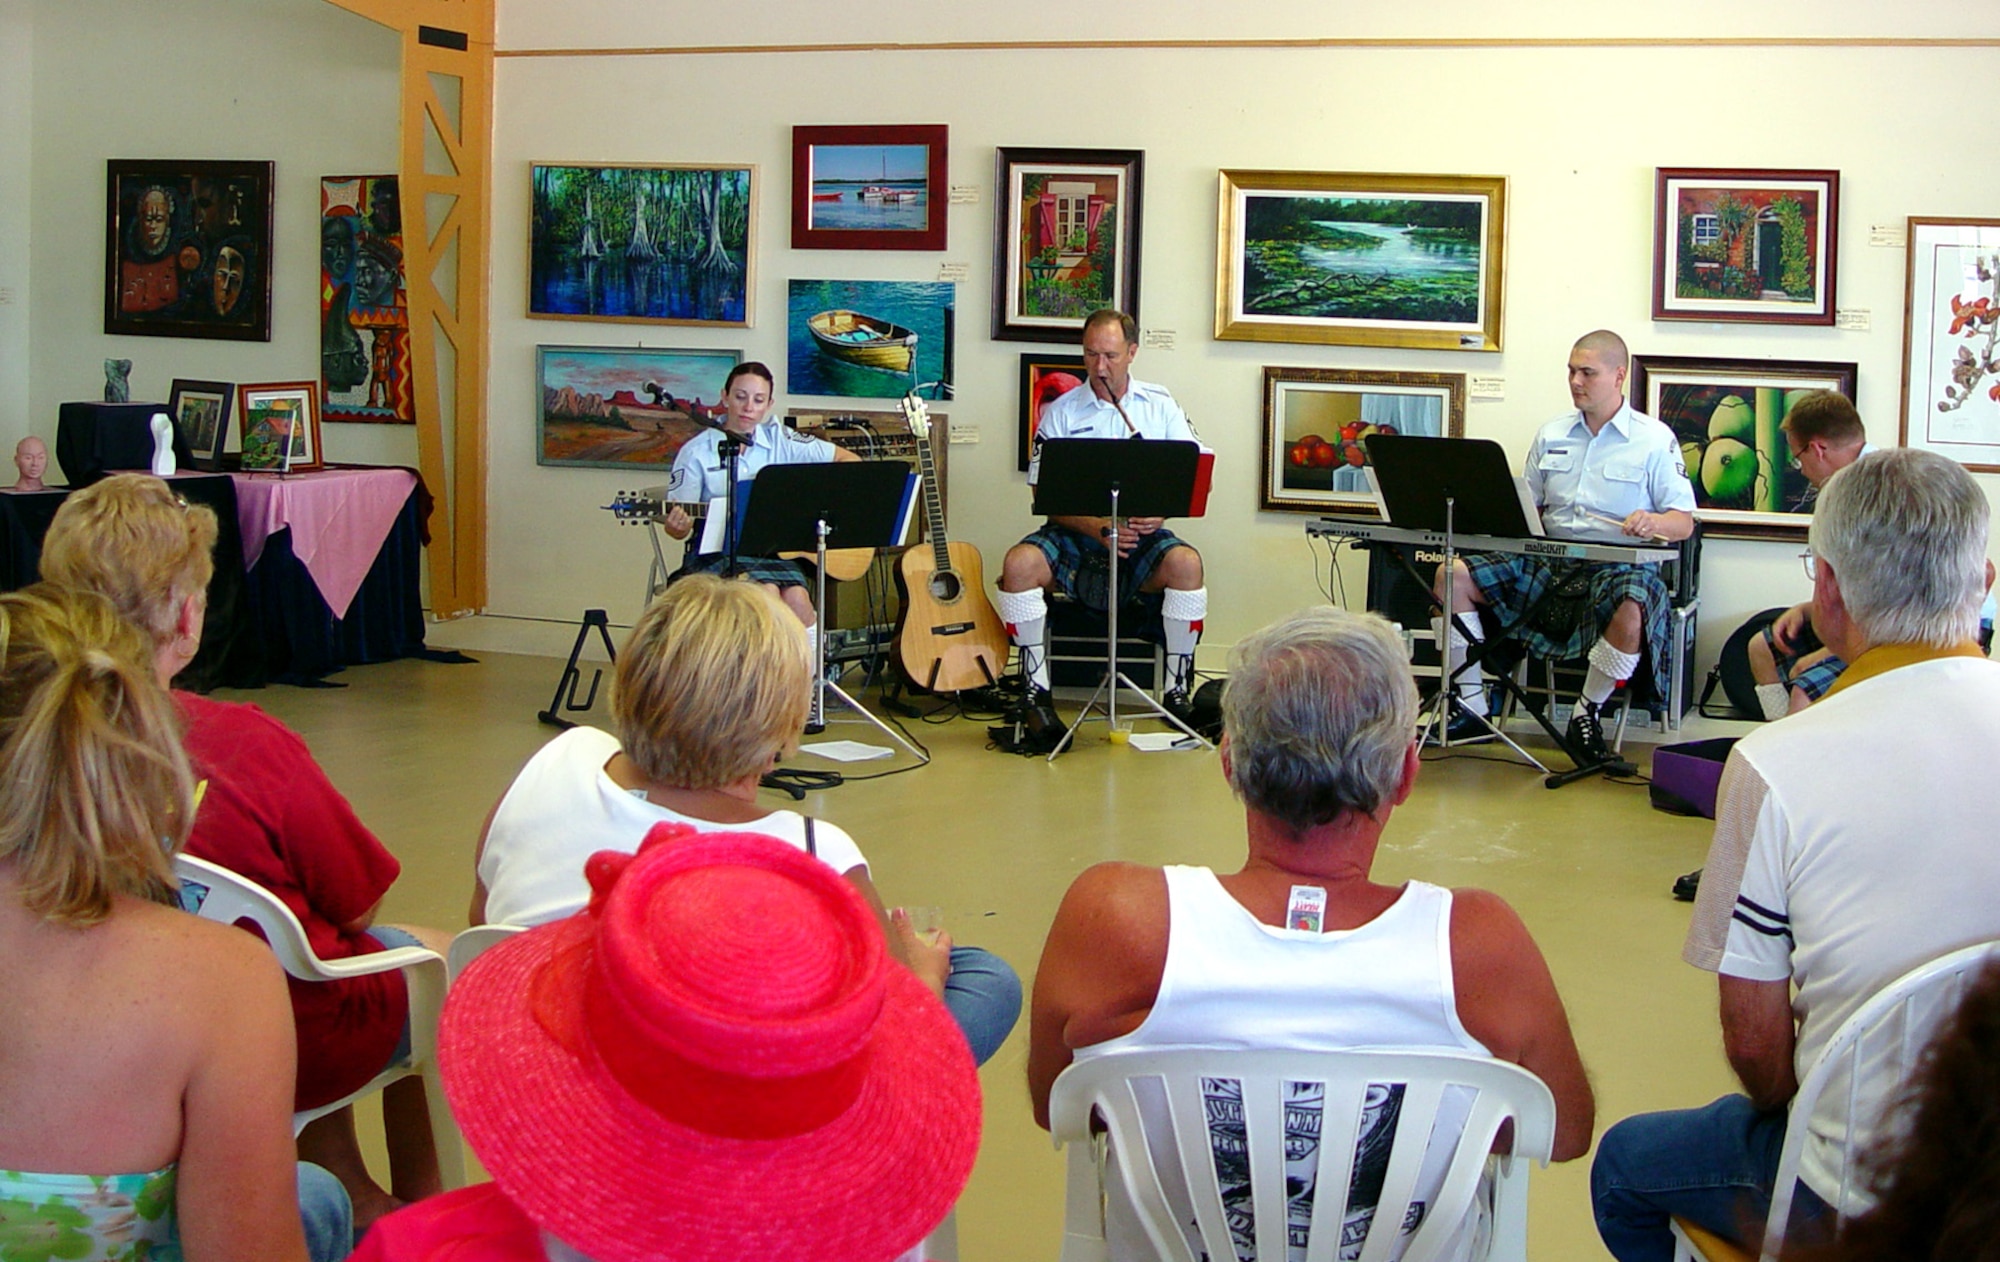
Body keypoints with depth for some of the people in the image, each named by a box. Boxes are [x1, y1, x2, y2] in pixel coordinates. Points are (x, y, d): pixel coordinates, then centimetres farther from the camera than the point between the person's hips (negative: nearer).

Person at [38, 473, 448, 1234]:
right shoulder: (248, 745, -30)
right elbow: (356, 907, -17)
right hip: (293, 1050, -5)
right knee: (428, 954, 25)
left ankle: (353, 1197, 40)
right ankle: (418, 1203, 38)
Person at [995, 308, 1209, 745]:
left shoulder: (1161, 406, 9)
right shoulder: (1061, 412, 5)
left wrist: (1162, 511, -15)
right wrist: (1097, 528, -17)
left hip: (1142, 536, 0)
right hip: (1074, 535, 0)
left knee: (1186, 562, -32)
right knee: (1019, 563, -29)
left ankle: (1178, 690, -18)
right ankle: (1035, 693, -18)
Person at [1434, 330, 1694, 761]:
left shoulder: (1655, 440, 3)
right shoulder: (1550, 435, 16)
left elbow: (1684, 522, -1)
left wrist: (1655, 522, -24)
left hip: (1619, 565, -4)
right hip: (1547, 562, 5)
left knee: (1631, 611, -40)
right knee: (1453, 576, -15)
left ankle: (1587, 715, -14)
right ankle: (1470, 708, -10)